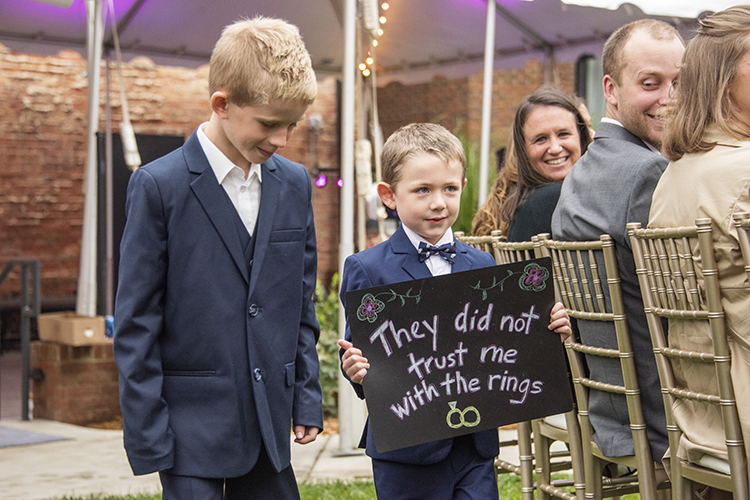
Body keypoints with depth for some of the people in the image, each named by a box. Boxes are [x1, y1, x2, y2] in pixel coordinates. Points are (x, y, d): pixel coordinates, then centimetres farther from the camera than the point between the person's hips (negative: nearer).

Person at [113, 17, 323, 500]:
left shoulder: (294, 184, 7)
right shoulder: (159, 186, -9)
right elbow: (136, 323, -8)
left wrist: (307, 399, 9)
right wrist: (147, 435, -10)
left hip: (269, 422, 5)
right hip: (194, 426, -5)